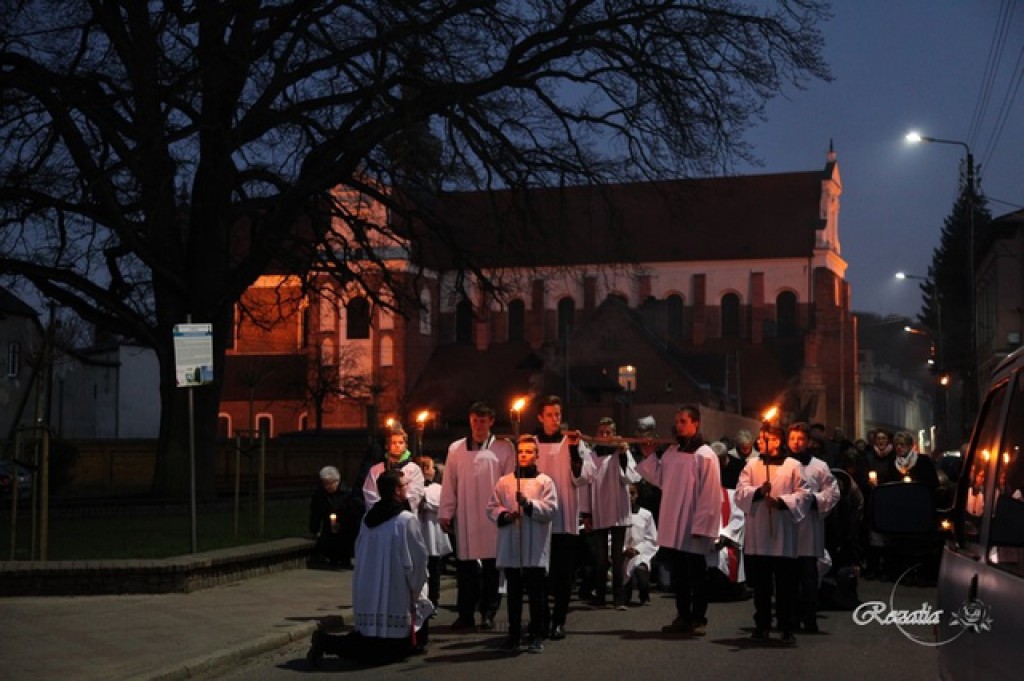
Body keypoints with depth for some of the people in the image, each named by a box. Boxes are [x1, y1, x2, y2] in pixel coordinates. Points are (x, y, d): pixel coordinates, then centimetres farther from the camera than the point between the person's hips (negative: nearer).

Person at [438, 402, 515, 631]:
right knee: (465, 567, 2)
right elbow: (449, 483, 11)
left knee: (491, 567, 2)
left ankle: (488, 613, 10)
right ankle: (465, 613, 9)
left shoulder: (504, 448, 5)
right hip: (464, 517, 2)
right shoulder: (456, 449, 11)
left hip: (493, 517, -2)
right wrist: (445, 513, 6)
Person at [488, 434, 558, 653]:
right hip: (510, 548, 2)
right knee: (514, 594, 9)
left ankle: (537, 636, 9)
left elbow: (551, 510, -6)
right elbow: (491, 507, 10)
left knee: (536, 593, 1)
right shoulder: (504, 482, 9)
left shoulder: (545, 482, 3)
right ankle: (514, 635, 17)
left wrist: (528, 503, -17)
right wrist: (503, 515, -9)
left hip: (536, 550, -2)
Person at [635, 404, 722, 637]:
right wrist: (649, 456, 8)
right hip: (672, 526, 7)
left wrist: (701, 526, -18)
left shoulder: (705, 455, -12)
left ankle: (698, 619, 12)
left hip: (693, 529, -7)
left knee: (696, 574, 4)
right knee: (678, 574, 13)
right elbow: (659, 478, 17)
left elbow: (709, 494, -15)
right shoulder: (672, 452, 10)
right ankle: (683, 617, 22)